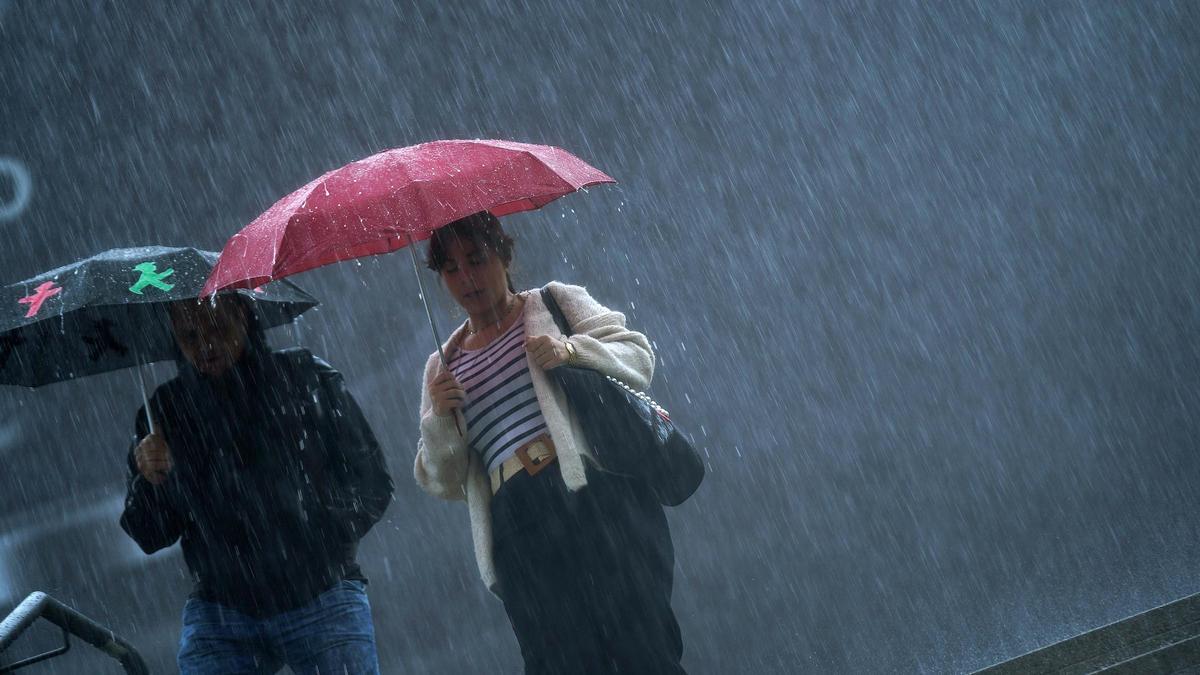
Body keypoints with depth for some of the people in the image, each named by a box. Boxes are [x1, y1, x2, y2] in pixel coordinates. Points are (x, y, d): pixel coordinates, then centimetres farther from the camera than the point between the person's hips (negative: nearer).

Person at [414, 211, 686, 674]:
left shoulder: (556, 302, 18)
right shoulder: (443, 367, 24)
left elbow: (639, 356, 9)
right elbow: (443, 483, 20)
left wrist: (573, 351, -9)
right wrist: (439, 420, 1)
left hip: (598, 488, -2)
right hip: (519, 527, 2)